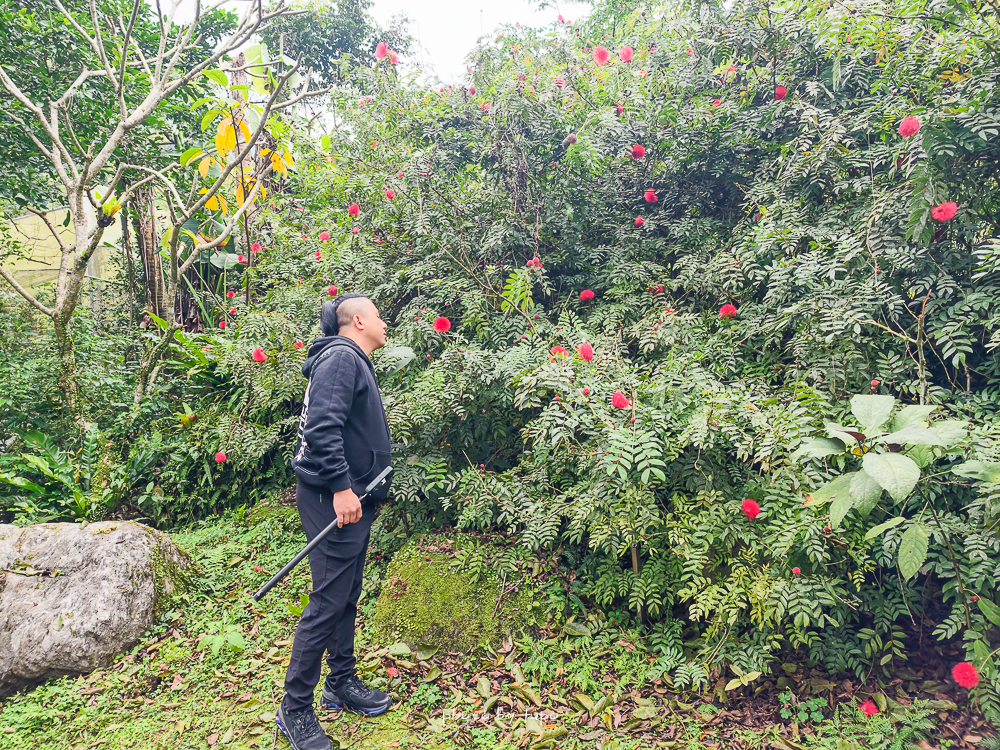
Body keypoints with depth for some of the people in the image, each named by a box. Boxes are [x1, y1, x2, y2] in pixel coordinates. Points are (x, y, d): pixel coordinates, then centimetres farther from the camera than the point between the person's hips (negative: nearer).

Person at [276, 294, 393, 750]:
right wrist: (341, 487, -26)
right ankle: (295, 709, 8)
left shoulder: (356, 363, 20)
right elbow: (322, 427, -25)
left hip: (353, 498, 10)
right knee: (328, 602, -5)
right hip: (335, 500, -10)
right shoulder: (341, 358, -13)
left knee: (347, 596, 17)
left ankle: (341, 683, 31)